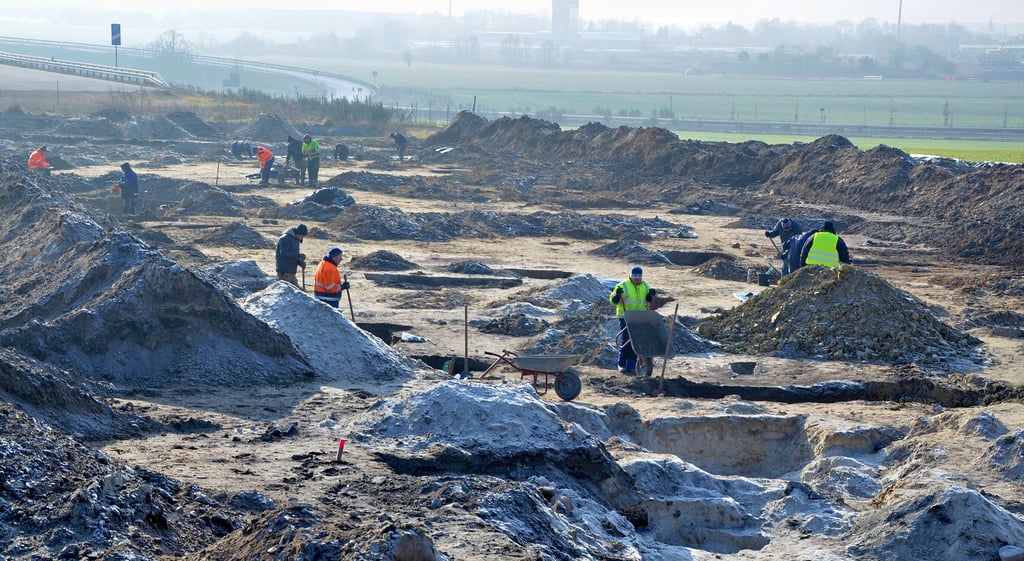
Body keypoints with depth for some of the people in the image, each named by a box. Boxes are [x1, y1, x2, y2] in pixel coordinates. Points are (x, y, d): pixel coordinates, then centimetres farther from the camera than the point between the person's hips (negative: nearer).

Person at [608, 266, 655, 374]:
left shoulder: (645, 286, 8)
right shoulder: (623, 286, -8)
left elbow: (648, 300, 21)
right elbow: (613, 300, -6)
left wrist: (651, 295, 0)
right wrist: (617, 295, -26)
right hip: (625, 318, -4)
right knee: (625, 341, -4)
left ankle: (631, 365, 7)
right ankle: (622, 364, 8)